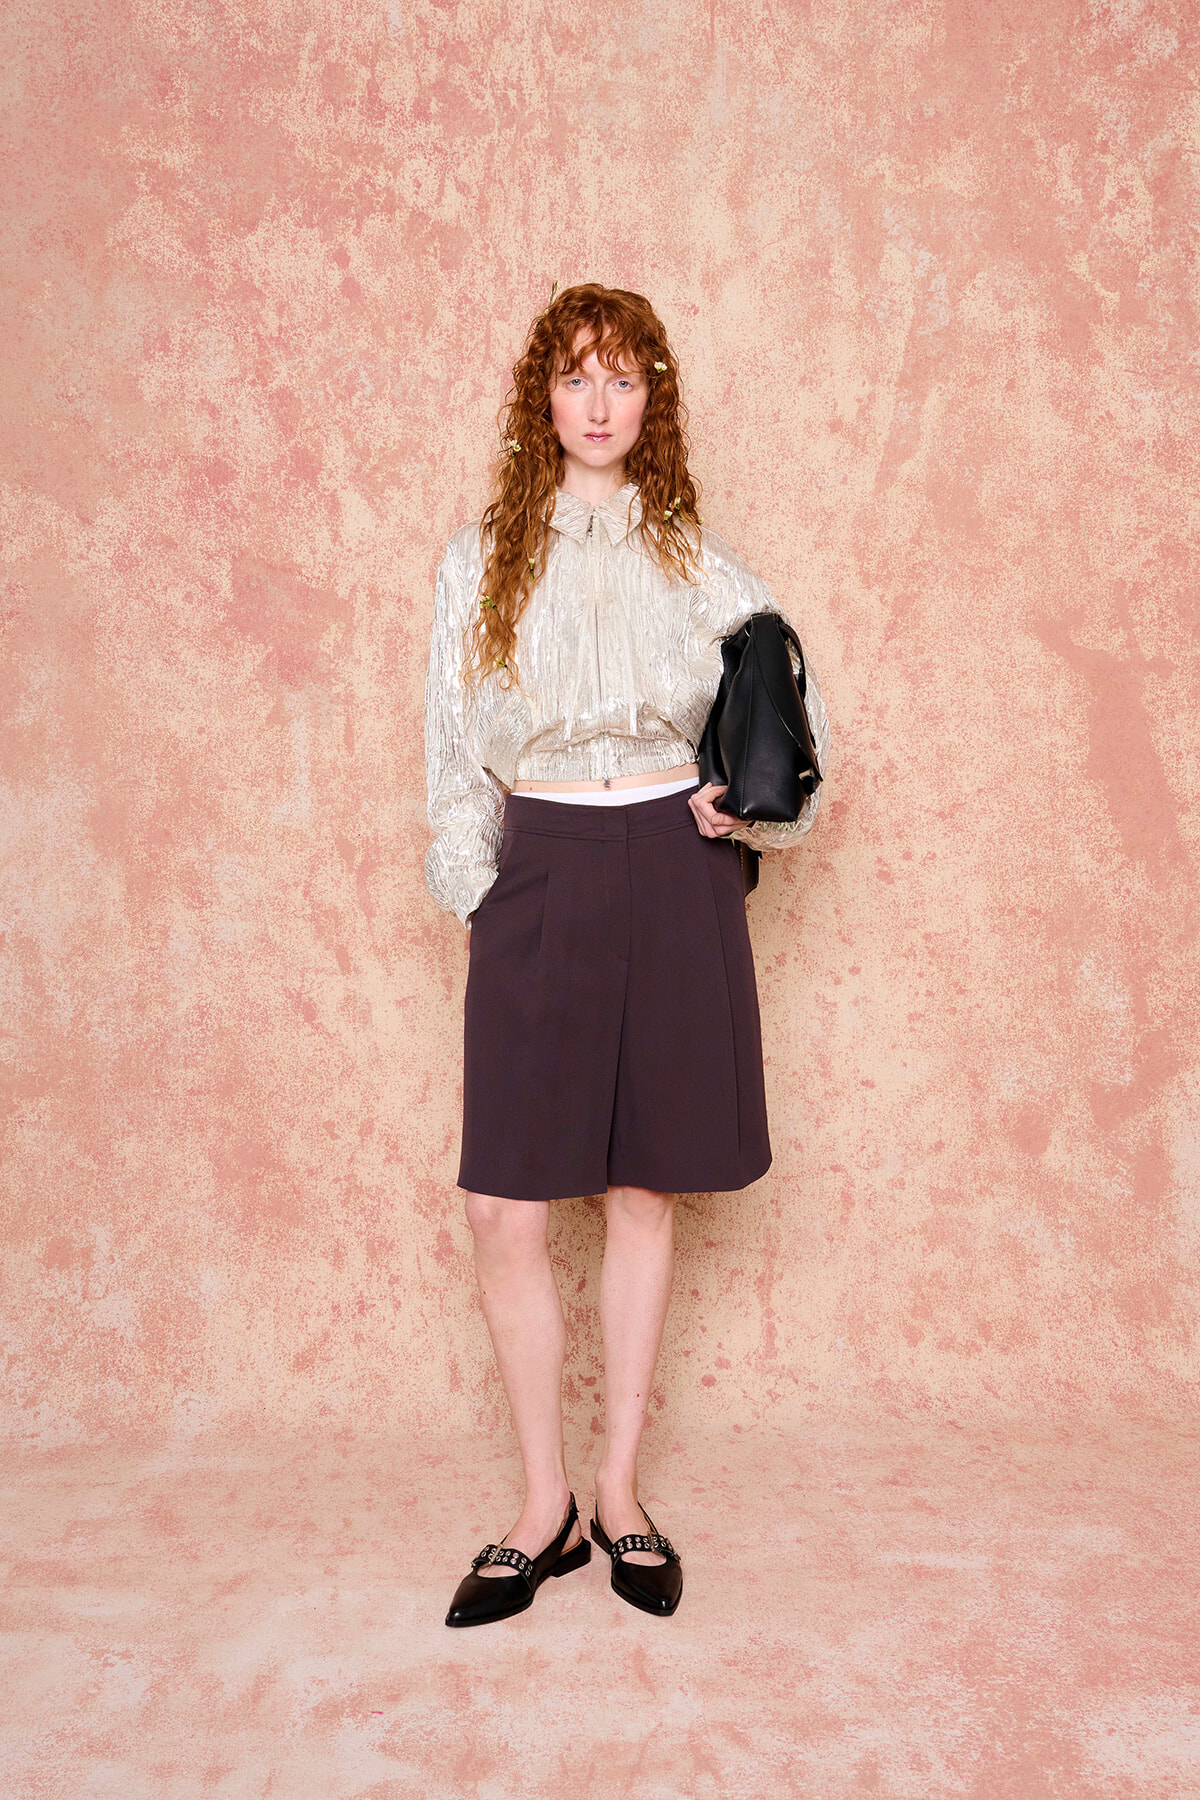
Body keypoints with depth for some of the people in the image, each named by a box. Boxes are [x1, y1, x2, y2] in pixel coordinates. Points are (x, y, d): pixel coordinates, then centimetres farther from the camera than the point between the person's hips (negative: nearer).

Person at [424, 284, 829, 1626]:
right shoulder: (481, 558, 5)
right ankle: (544, 1507, 17)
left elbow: (792, 707, 15)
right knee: (505, 1210, -4)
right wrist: (476, 896, -2)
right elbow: (453, 747, 6)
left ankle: (619, 1493, 24)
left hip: (673, 877, 1)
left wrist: (748, 804, -2)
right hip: (538, 877, 0)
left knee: (645, 1192, 7)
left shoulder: (699, 561, 7)